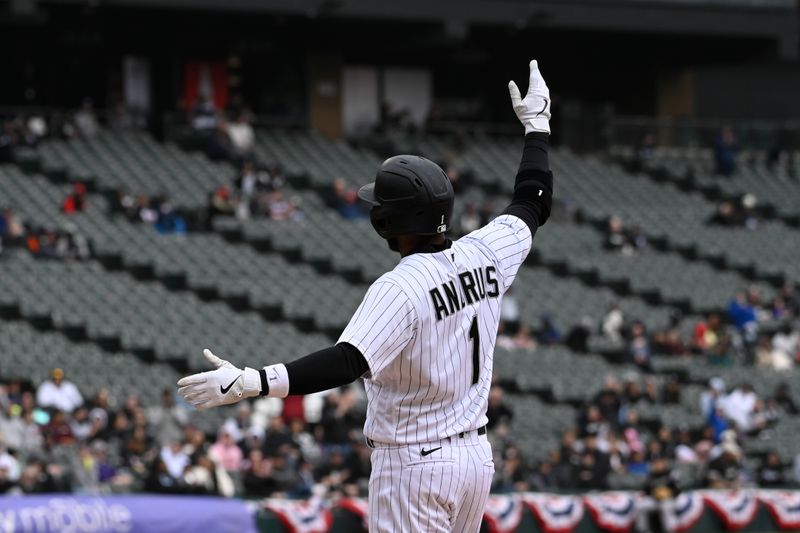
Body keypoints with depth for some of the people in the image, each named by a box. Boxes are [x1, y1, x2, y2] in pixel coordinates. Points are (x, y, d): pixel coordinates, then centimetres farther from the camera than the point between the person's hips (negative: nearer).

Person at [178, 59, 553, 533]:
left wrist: (247, 382, -40)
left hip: (415, 465, -8)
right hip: (476, 455, 8)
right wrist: (537, 124, 31)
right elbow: (534, 205, 18)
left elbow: (346, 364, -35)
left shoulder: (400, 289, -22)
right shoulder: (483, 255, 0)